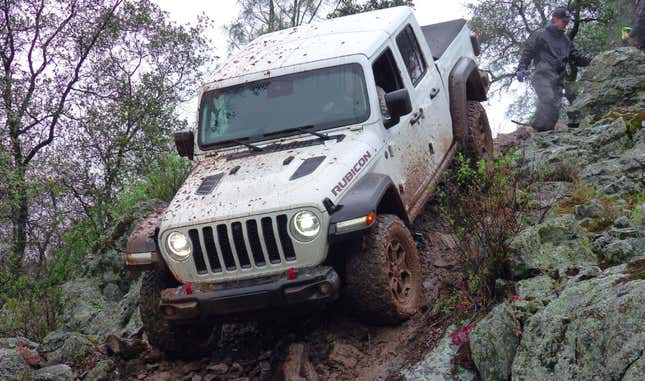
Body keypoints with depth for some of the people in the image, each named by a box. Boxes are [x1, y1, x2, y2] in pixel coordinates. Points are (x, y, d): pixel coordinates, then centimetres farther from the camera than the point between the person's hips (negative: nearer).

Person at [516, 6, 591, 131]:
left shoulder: (566, 40, 26)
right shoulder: (540, 35, 7)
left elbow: (576, 57, 25)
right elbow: (527, 52, 2)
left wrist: (591, 61, 9)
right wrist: (522, 68, -13)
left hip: (558, 79, 6)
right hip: (543, 75, -6)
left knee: (556, 106, -4)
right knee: (547, 100, -27)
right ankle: (537, 128, -26)